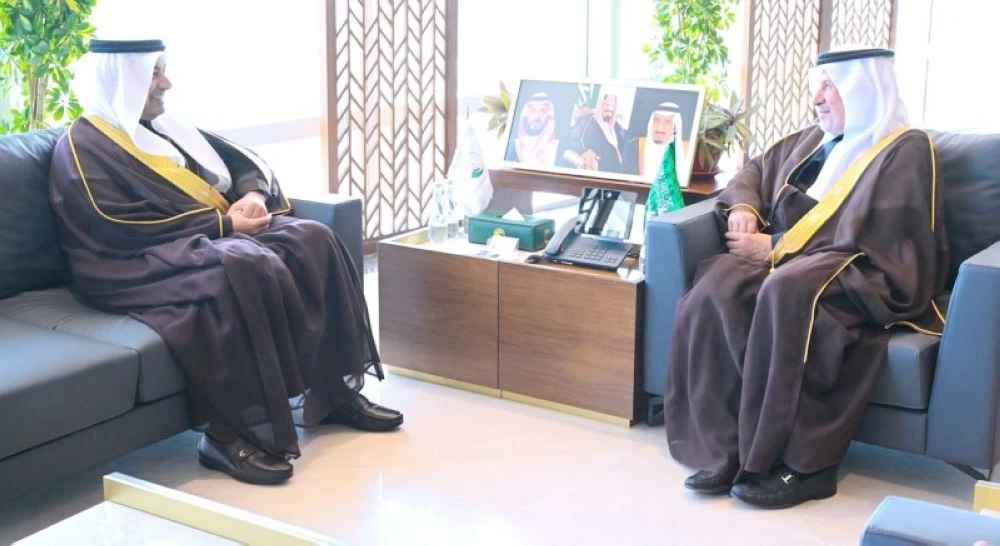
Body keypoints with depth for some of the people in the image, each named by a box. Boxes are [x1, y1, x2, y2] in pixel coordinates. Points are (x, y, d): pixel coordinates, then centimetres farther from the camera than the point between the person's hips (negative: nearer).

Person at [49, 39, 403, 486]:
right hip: (144, 264, -8)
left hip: (215, 236, 8)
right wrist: (223, 223, -18)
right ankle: (230, 434, -34)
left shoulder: (163, 127, 19)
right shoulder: (82, 148, -6)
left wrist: (254, 195, -6)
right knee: (243, 268, -38)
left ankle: (335, 390, -12)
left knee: (312, 240, -15)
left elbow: (243, 162, 20)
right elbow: (122, 230, -18)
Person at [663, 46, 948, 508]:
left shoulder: (904, 151, -5)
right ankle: (724, 449, -28)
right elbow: (758, 170, 31)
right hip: (795, 262, 7)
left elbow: (868, 243, -14)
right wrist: (742, 206, 6)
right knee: (717, 288, -25)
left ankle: (802, 461, -33)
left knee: (787, 292, -39)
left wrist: (774, 246, -12)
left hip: (865, 279, -7)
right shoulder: (815, 140, 19)